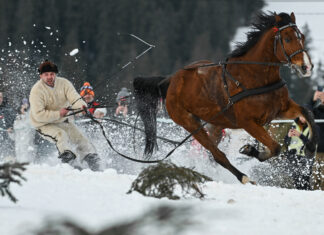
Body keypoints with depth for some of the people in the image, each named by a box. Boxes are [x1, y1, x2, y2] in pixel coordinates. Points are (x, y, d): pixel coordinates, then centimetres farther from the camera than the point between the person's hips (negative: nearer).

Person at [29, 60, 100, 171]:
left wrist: (82, 106, -44)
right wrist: (58, 114, -31)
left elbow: (74, 97, -21)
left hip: (62, 121, 5)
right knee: (61, 135, -33)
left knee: (81, 140, 3)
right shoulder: (36, 91, -21)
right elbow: (39, 115, -27)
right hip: (44, 124, -5)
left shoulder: (64, 83, -8)